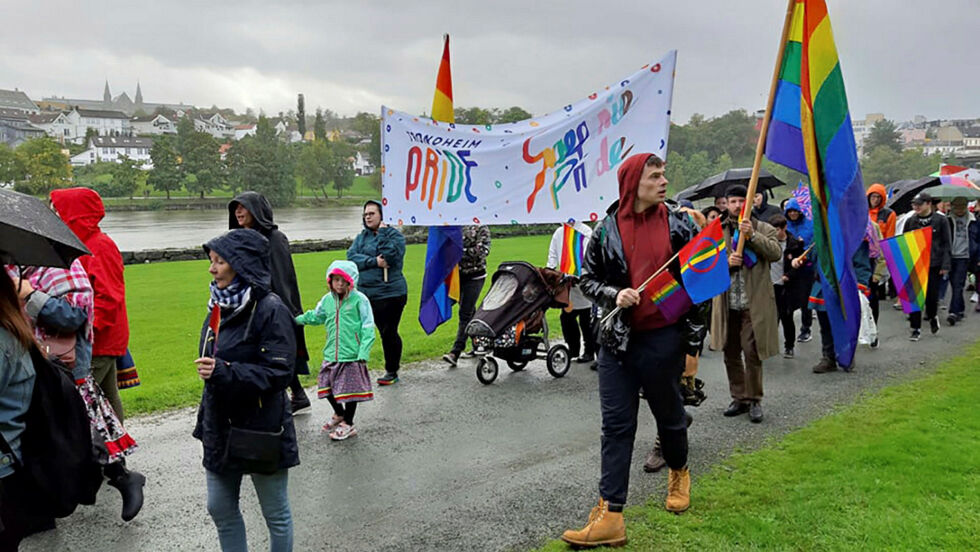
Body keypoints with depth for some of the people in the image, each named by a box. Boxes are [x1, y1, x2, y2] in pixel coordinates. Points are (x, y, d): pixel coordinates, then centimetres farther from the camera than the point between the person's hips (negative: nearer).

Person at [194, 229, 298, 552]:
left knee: (275, 513, 9)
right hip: (222, 428, 8)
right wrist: (204, 423, 19)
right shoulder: (222, 305, 6)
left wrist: (225, 372, -31)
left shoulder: (271, 310, -18)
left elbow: (278, 374, -21)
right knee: (220, 508, 16)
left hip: (260, 431, -8)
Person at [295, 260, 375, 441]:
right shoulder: (327, 300, 7)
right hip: (331, 354, 6)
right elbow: (315, 317, 26)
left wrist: (363, 353, -15)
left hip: (352, 355, -6)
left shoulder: (359, 300, -10)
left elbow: (367, 327, -10)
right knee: (326, 386, 12)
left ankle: (348, 424, 20)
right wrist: (297, 320, 21)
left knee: (350, 389, 2)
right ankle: (339, 414, 38)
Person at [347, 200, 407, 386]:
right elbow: (351, 257, -1)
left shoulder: (394, 235, -2)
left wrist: (381, 233, -13)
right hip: (364, 293, 5)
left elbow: (388, 255, -20)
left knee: (389, 333, 2)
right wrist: (374, 261, -14)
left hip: (390, 293, -5)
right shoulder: (361, 237, 14)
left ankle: (392, 371, 15)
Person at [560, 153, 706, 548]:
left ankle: (679, 472, 46)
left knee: (669, 413, 16)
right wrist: (614, 295, -12)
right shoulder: (606, 230, 1)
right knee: (616, 425, 0)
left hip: (664, 338, -1)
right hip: (617, 339, 1)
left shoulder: (678, 223, -1)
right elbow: (588, 279, 9)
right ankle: (609, 516, 0)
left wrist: (694, 337, 0)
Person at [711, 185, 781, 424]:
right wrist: (726, 262, -16)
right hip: (727, 304, 3)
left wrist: (752, 235, -22)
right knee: (730, 354, 10)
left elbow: (776, 253, -12)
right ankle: (739, 398, 23)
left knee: (752, 353, -5)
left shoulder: (763, 229, 5)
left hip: (754, 304, -3)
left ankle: (754, 400, 9)